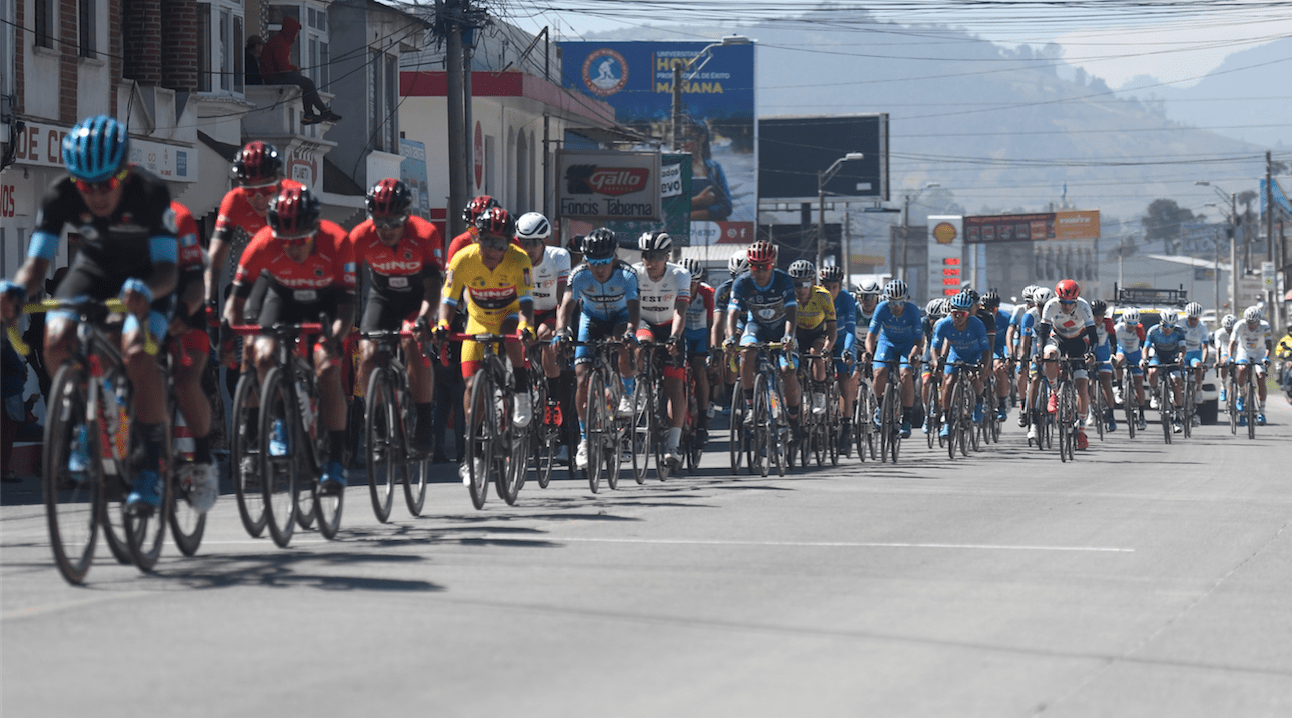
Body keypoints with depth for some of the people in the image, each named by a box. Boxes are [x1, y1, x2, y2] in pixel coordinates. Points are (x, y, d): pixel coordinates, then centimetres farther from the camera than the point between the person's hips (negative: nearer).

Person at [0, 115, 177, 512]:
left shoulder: (150, 193, -33)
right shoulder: (61, 196, -25)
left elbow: (168, 268, -34)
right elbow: (37, 261, -26)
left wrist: (144, 290, -57)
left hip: (145, 274, -3)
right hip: (94, 268, 3)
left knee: (137, 352, -29)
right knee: (57, 341, -23)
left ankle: (150, 465, -15)